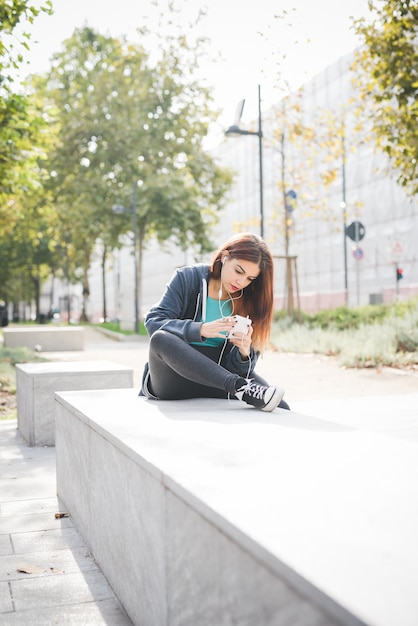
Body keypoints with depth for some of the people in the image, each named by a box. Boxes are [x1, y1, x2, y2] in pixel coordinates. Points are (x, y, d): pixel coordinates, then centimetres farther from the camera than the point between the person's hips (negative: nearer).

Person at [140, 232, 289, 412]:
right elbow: (153, 322, -14)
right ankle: (240, 387, -38)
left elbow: (233, 366, 0)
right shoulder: (188, 278, -1)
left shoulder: (249, 302, 4)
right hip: (174, 382, 0)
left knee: (280, 407, -26)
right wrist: (201, 330, -27)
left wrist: (244, 352, -23)